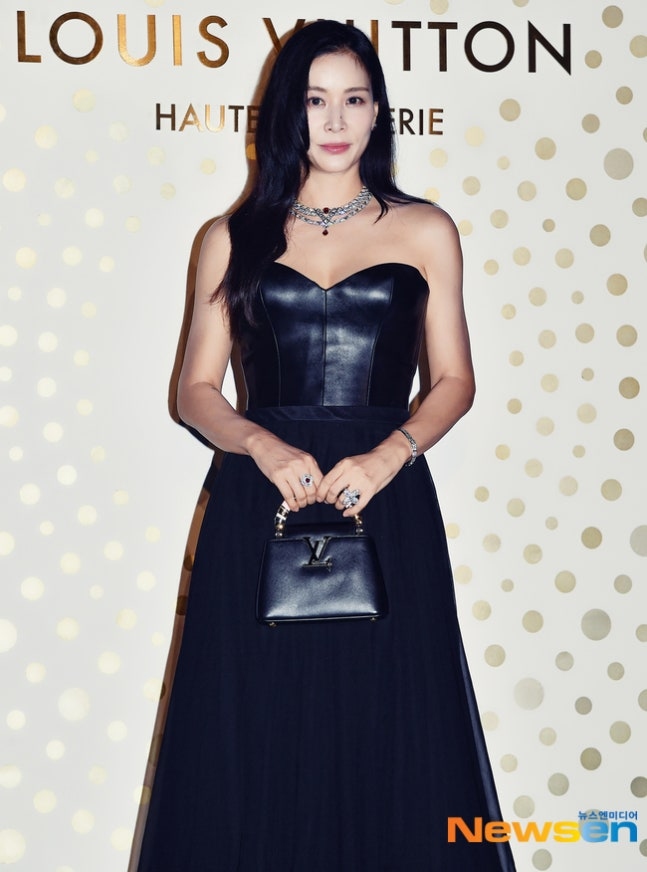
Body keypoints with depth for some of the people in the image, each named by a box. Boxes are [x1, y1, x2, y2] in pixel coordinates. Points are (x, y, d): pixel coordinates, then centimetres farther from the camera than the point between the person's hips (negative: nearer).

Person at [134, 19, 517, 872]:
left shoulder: (424, 231, 8)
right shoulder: (234, 240, 9)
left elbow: (454, 379, 7)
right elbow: (197, 390, 6)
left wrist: (388, 456, -11)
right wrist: (264, 447, -13)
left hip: (386, 505, 0)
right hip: (260, 507, 1)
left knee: (386, 731, 3)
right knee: (259, 737, 4)